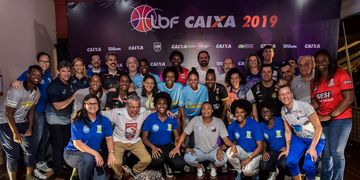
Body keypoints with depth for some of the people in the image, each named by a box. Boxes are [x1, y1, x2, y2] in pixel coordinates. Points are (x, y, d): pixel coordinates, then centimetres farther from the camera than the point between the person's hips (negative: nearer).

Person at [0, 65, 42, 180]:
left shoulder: (37, 92, -2)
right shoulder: (17, 90, -26)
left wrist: (30, 128, 1)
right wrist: (15, 133, -19)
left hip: (22, 122, 7)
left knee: (30, 150, 8)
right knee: (13, 154, -4)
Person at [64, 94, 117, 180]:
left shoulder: (104, 121, -2)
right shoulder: (78, 121, -14)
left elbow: (109, 138, 0)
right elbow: (77, 143, -18)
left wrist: (111, 153, -19)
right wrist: (95, 153, -27)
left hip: (93, 155, 4)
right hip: (73, 152, -3)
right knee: (87, 158, -36)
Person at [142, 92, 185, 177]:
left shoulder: (172, 119, 2)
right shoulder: (150, 118, -6)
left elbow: (177, 136, 8)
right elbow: (144, 137, -2)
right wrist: (153, 147, -21)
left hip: (168, 145, 2)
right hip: (154, 146, -2)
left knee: (180, 164, -24)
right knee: (158, 160, -36)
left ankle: (167, 164, 13)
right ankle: (158, 168, 4)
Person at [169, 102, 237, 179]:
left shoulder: (219, 122, -12)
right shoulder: (195, 120, -13)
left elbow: (225, 138, -13)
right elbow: (184, 134, -7)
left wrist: (232, 145, -34)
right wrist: (177, 147, -16)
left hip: (213, 151, 0)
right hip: (198, 151, 0)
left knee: (223, 160, -31)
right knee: (187, 158, -30)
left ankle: (214, 167, 10)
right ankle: (199, 166, 8)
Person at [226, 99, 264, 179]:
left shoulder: (254, 125, -18)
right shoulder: (232, 126, -5)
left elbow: (260, 146, -18)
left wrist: (248, 158, -26)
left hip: (255, 153, -4)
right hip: (242, 151, 4)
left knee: (247, 171, -30)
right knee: (229, 152, -28)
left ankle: (257, 171, 10)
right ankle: (239, 172, 2)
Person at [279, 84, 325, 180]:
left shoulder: (304, 106, -23)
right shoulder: (283, 111, -7)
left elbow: (318, 127, -18)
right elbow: (288, 131, 4)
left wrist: (312, 147, -23)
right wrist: (287, 149, -2)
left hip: (316, 138, -4)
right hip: (299, 138, 4)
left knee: (308, 165, -23)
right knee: (291, 161, -19)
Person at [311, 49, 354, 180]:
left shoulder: (340, 74, -6)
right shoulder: (315, 81, 12)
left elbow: (349, 99, -14)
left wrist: (329, 116, -15)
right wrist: (314, 105, -8)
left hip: (340, 119, -5)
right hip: (322, 121, 5)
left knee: (336, 153, -3)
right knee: (325, 153, 10)